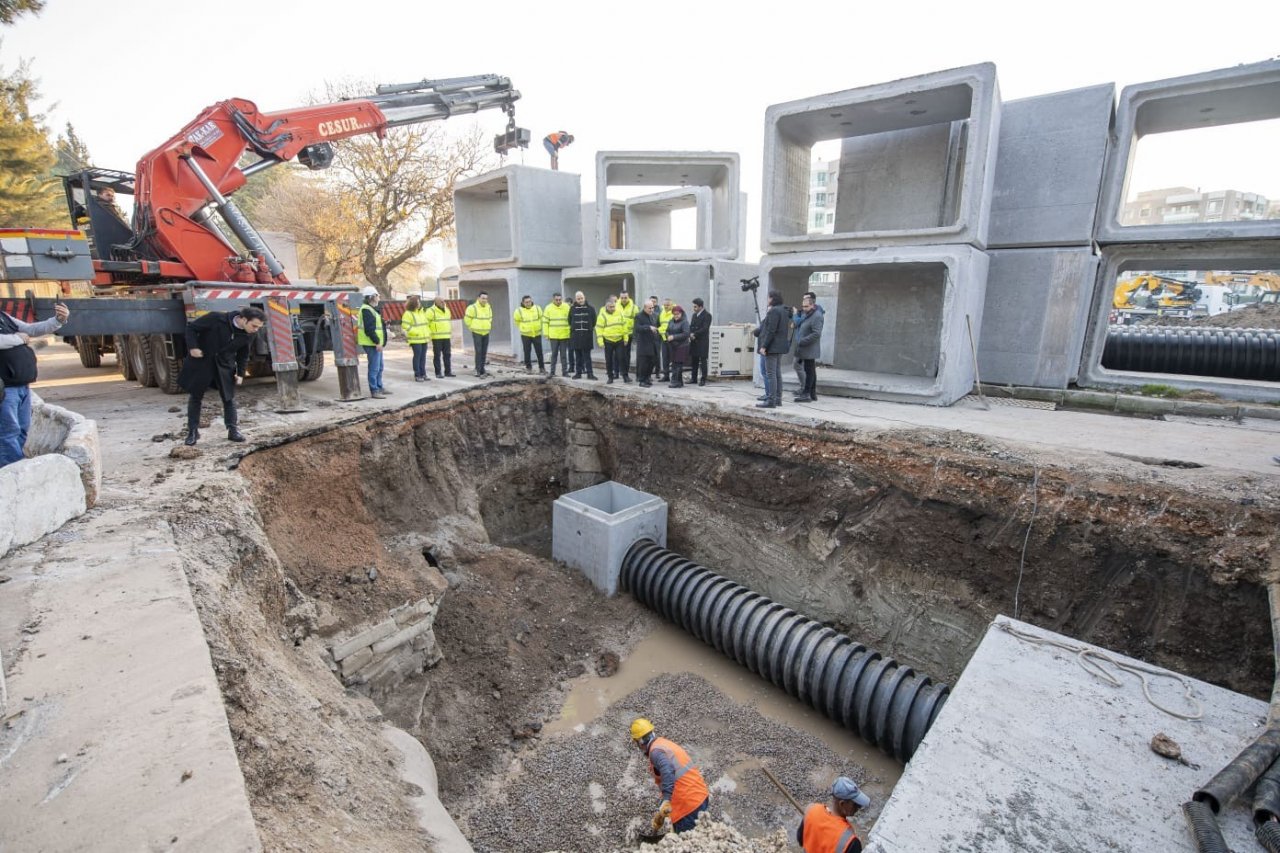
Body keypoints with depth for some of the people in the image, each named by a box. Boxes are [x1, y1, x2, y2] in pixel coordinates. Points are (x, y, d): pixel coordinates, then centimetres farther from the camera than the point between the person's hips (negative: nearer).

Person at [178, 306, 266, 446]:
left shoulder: (248, 335, -9)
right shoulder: (216, 318, -22)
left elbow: (243, 354, 5)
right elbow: (191, 327, -10)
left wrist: (240, 373, 1)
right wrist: (192, 347, -20)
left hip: (225, 366, 3)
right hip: (201, 362, -2)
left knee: (229, 398, 3)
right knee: (195, 397, 7)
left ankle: (233, 430, 12)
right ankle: (193, 431, 18)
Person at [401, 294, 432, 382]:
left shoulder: (422, 311, 16)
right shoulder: (408, 313, -8)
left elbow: (427, 323, 24)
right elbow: (405, 325, -13)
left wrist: (428, 332, 13)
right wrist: (415, 332, -18)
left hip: (424, 339, 7)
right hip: (415, 339, -7)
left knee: (423, 357, 9)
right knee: (417, 356, -5)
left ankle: (423, 374, 16)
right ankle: (417, 375, 0)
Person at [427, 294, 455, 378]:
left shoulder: (447, 310, 14)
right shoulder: (431, 311, -8)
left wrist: (451, 332, 22)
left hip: (447, 337, 6)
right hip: (436, 337, -6)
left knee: (447, 354, 8)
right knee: (437, 355, 0)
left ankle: (448, 371, 16)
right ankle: (438, 373, 6)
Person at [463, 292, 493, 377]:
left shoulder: (489, 307, 8)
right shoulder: (473, 308, -11)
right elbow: (467, 319, -4)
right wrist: (473, 328, 3)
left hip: (486, 333, 6)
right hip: (477, 333, -6)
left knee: (484, 352, 7)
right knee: (478, 351, -12)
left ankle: (482, 369, 15)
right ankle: (477, 370, -9)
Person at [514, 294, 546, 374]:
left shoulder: (537, 308, -3)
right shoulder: (519, 311, -9)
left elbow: (541, 319, 11)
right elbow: (517, 321, 8)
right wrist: (523, 328, 11)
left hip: (537, 334, 1)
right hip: (525, 335, -1)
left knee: (539, 352, 2)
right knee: (527, 352, 5)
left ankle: (542, 368, 10)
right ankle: (528, 367, 18)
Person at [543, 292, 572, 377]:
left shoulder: (566, 307, 3)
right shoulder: (548, 308, 2)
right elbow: (545, 322, 4)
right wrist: (546, 334, 0)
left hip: (564, 335, 1)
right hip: (553, 336, -1)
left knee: (564, 354, 6)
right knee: (554, 354, 4)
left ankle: (565, 371, 12)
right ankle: (552, 371, 11)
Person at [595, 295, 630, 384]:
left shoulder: (619, 313, 4)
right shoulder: (602, 315, -6)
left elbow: (624, 326, 10)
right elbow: (599, 329, -7)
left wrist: (625, 338, 8)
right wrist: (600, 341, -12)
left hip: (619, 340, 2)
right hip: (608, 341, -2)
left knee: (621, 358, 0)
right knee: (609, 360, 5)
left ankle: (625, 376, 5)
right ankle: (610, 377, 15)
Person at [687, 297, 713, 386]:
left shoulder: (707, 315, -7)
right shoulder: (694, 315, 16)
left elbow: (705, 328, -15)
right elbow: (691, 326, 13)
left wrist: (694, 334, -14)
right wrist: (690, 334, -7)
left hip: (702, 342, -7)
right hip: (693, 342, 7)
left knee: (703, 361, -2)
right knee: (693, 360, 10)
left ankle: (703, 379, 2)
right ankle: (693, 378, 19)